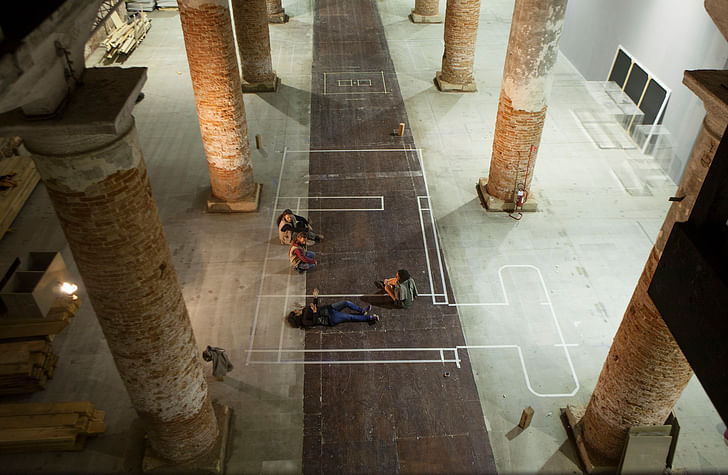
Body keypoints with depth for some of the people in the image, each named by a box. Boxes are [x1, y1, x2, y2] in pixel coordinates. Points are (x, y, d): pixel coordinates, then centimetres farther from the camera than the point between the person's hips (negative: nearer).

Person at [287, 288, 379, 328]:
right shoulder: (304, 321, -15)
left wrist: (315, 297, 3)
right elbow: (315, 322, -26)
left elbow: (315, 306, 18)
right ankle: (369, 317, -2)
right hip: (330, 319, -7)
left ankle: (363, 311, 12)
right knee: (350, 317, -14)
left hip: (329, 308, 7)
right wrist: (315, 312, -36)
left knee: (346, 303, -6)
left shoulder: (304, 310, 7)